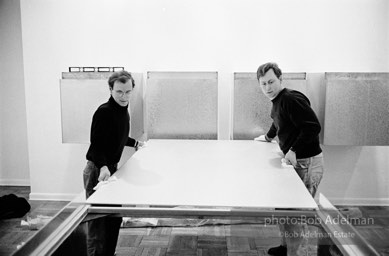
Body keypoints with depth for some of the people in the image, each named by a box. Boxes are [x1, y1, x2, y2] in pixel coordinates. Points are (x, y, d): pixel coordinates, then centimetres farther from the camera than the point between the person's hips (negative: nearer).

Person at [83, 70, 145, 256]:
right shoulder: (104, 112, -20)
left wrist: (135, 143, 34)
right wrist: (103, 167, -38)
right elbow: (96, 144, -24)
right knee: (98, 221, -4)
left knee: (115, 216, 16)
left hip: (112, 168, 9)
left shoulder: (123, 110, 8)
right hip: (97, 171, -9)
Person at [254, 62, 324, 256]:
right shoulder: (277, 101, 9)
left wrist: (294, 151, -30)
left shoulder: (292, 99, -20)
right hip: (293, 160, 10)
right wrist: (268, 137, 37)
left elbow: (313, 126, -28)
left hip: (307, 163, -10)